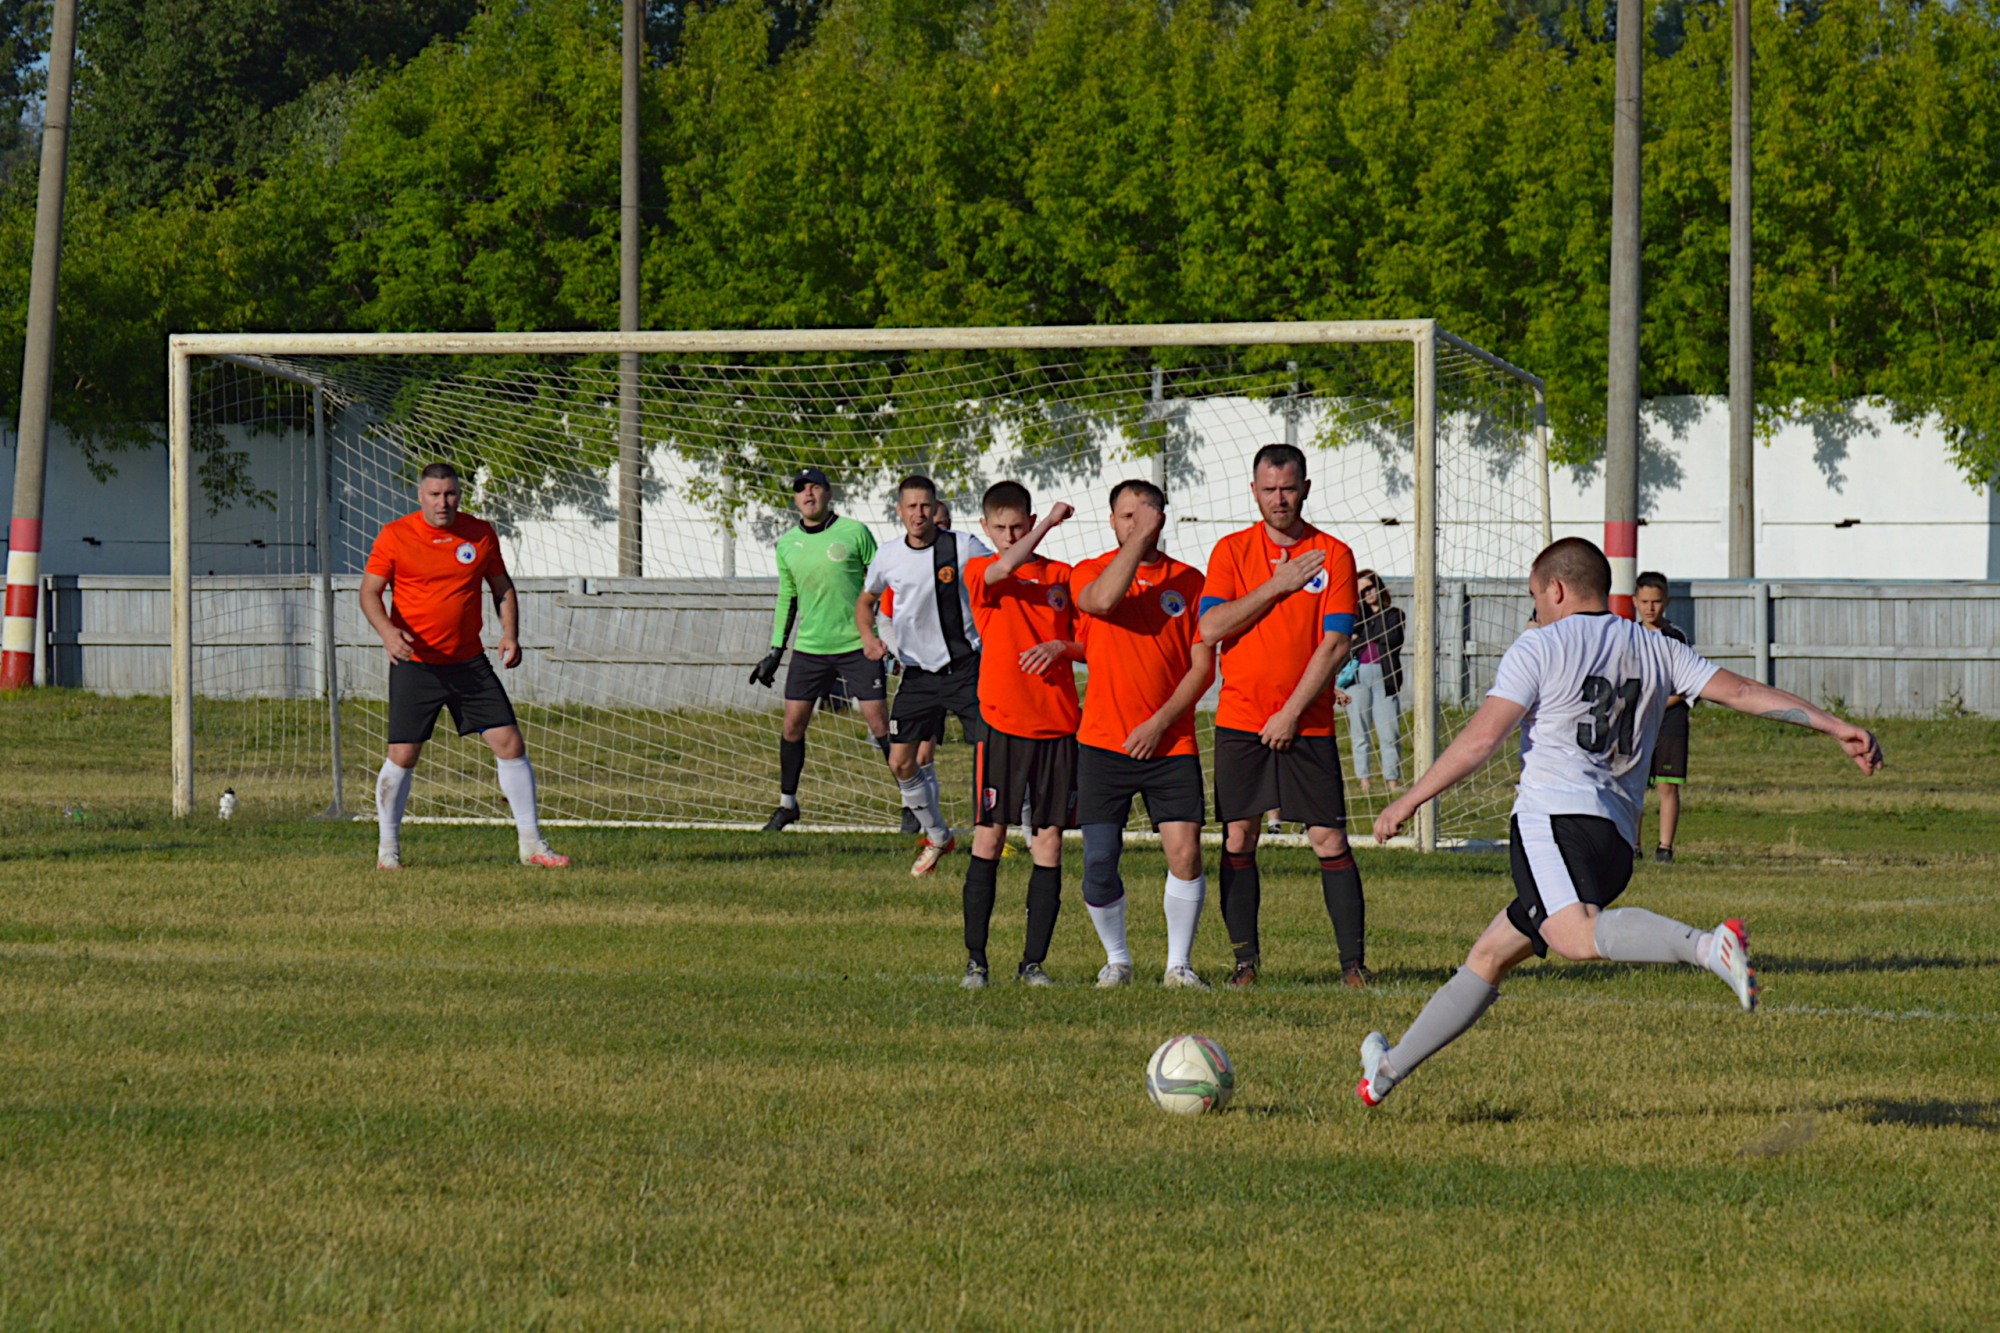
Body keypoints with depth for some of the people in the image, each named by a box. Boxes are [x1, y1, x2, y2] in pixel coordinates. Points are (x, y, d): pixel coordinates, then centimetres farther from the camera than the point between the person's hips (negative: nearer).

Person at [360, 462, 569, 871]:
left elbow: (502, 588, 14)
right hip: (415, 664, -3)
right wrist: (387, 630, -23)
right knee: (402, 756, -4)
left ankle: (531, 844, 5)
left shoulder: (481, 534, 4)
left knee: (510, 745, -2)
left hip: (470, 663, 3)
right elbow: (370, 592, -4)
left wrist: (510, 634, -2)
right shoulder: (395, 535, -4)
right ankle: (387, 846, 12)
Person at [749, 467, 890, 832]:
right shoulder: (787, 544, 7)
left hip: (857, 644, -4)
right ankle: (787, 803, 17)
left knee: (880, 725, -6)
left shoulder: (855, 533, -4)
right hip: (809, 647, 4)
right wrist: (775, 651, 16)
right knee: (793, 724, 2)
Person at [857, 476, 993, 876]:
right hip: (918, 673, 4)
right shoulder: (888, 557, 2)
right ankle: (937, 837, 22)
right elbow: (866, 600, 18)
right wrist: (868, 637, 0)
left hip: (965, 666, -4)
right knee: (900, 763, 1)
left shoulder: (964, 547, -9)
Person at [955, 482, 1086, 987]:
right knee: (989, 837, -4)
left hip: (1058, 725, 3)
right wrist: (1048, 524, -23)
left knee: (1048, 842, 0)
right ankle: (975, 958, 2)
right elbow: (1003, 570, -21)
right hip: (1002, 722, -3)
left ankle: (1033, 961, 4)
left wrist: (1061, 646, -7)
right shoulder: (980, 571, 3)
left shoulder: (1062, 576, 12)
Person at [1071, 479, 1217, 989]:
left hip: (1170, 743, 0)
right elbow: (1102, 599, -22)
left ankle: (1179, 964, 3)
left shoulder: (1189, 581, 6)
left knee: (1184, 853, -11)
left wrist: (1160, 722, -8)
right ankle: (1117, 960, 17)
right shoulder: (1090, 572, 4)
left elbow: (1203, 666, 3)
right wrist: (1139, 540, -20)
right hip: (1103, 742, 0)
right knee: (1099, 864, -4)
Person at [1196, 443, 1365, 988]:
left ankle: (1352, 962, -1)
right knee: (1238, 838, 0)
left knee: (1330, 841, -4)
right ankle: (1244, 959, 7)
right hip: (1240, 719, 2)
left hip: (1307, 723, -2)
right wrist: (1276, 586, -11)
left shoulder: (1333, 555, 0)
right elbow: (1210, 628, -6)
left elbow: (1335, 645, -6)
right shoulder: (1232, 551, 6)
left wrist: (1292, 712, -12)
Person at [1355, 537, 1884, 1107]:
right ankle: (1390, 1069, 27)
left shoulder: (1539, 647, 5)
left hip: (1554, 813, -8)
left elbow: (1480, 740, -3)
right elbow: (1742, 691, 11)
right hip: (1618, 841, 8)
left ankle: (1710, 947, -58)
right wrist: (1838, 727, 8)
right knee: (1488, 958, 20)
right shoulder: (1655, 651, 20)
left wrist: (1408, 802, 5)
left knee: (1577, 935, -35)